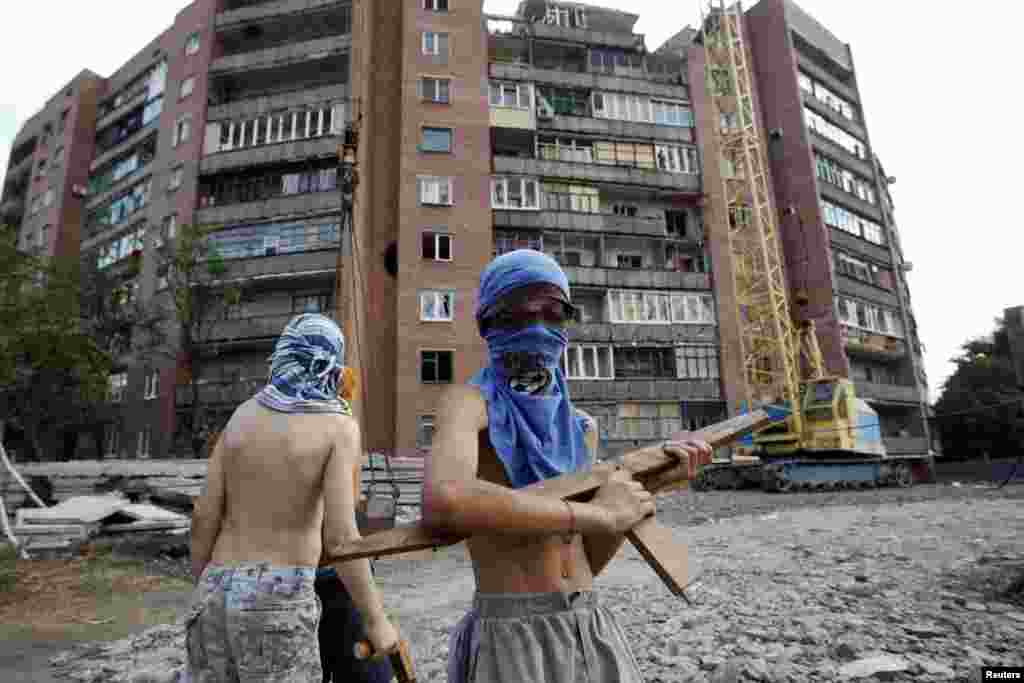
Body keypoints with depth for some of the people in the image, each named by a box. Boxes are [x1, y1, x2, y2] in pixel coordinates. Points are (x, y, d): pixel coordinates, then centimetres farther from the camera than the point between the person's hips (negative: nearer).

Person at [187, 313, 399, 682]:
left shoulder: (243, 413, 8)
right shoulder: (339, 425, -8)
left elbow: (204, 515, 5)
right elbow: (339, 537, -16)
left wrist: (202, 597, 18)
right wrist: (376, 620, -5)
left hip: (220, 594, 6)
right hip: (276, 601, -5)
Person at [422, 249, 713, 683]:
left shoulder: (581, 427, 9)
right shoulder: (470, 401, -11)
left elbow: (587, 562, 10)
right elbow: (442, 503, -33)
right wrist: (597, 513, -22)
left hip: (595, 633, 6)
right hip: (510, 642, -6)